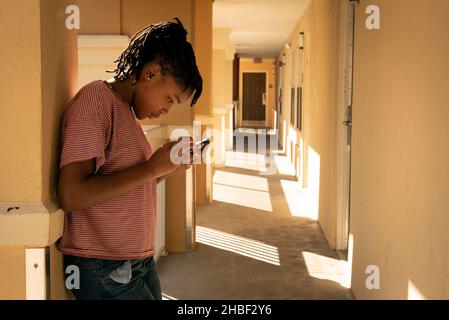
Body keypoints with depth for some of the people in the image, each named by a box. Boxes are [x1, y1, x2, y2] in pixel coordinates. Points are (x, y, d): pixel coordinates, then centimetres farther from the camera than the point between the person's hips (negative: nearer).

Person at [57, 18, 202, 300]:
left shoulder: (127, 110, 14)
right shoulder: (96, 100, -13)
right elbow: (71, 195, -22)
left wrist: (168, 169, 1)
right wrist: (151, 167, -18)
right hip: (104, 270, -8)